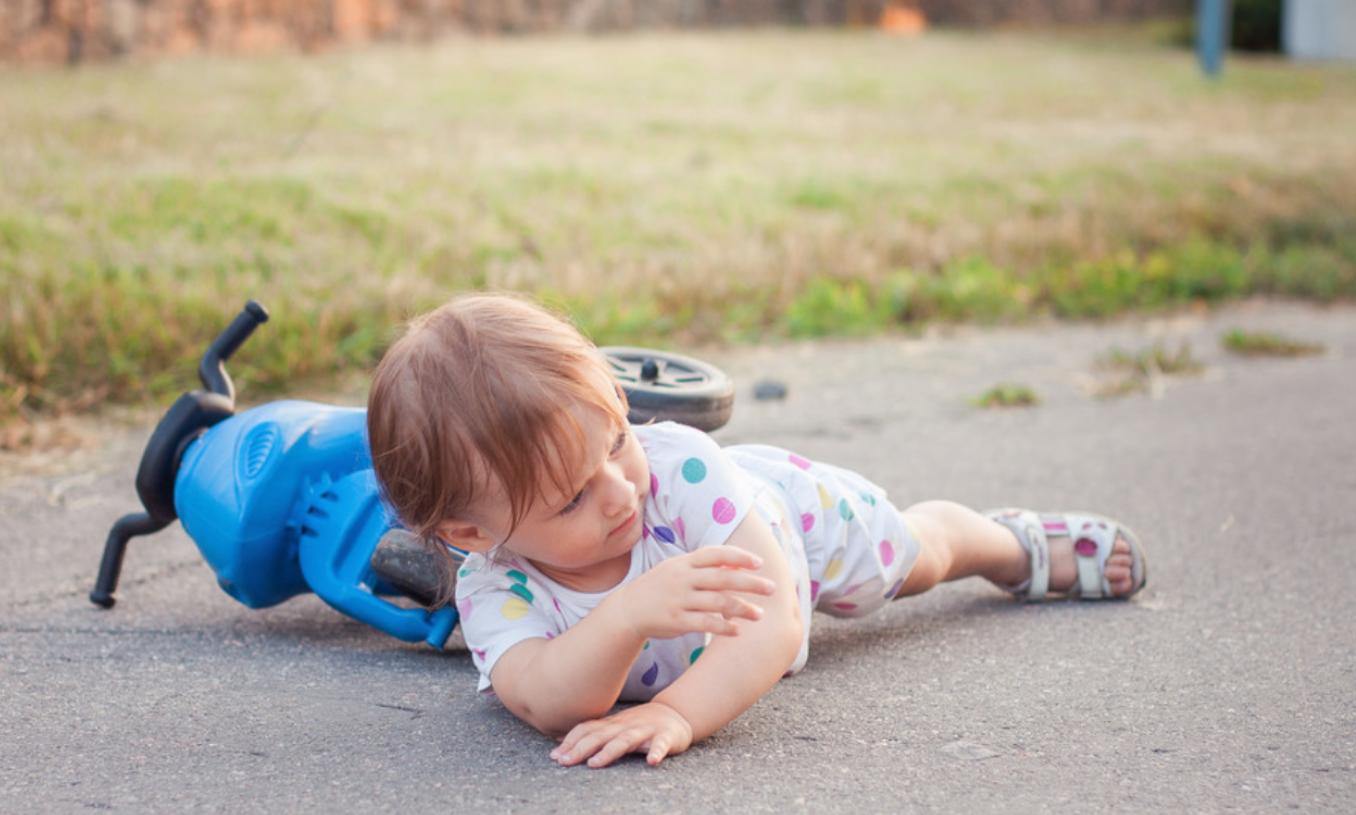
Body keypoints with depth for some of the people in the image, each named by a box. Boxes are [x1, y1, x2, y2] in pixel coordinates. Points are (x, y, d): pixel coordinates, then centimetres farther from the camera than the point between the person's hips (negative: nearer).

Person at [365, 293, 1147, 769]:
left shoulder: (678, 466, -49)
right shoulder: (493, 584, -42)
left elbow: (773, 622, -55)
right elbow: (545, 703, -59)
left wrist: (680, 712, -73)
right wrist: (627, 617, -77)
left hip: (784, 508, -1)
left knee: (916, 551, 28)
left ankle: (1021, 543, 59)